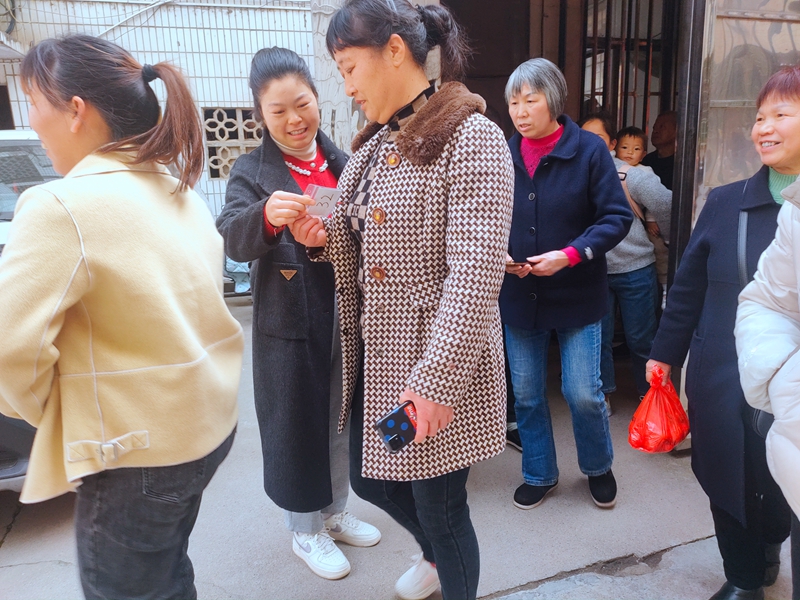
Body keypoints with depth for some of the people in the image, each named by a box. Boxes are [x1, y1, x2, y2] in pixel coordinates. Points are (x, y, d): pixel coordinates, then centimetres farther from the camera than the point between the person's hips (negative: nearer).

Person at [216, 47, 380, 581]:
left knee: (340, 418, 18)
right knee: (297, 426, 8)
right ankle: (305, 532, 31)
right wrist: (266, 216, -40)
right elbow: (233, 239, -21)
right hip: (289, 323, -4)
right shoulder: (251, 171, -5)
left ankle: (336, 512, 41)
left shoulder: (343, 164, 6)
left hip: (345, 316, 4)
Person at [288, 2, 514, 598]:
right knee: (370, 480, 23)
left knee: (439, 507, 8)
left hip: (437, 364, -8)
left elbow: (476, 272, -21)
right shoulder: (375, 144, 10)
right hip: (375, 353, 8)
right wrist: (324, 239, -3)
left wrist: (438, 380, -24)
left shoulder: (471, 137, -15)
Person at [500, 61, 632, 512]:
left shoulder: (589, 149, -9)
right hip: (519, 295, 3)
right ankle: (540, 475, 35)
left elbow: (617, 217, -9)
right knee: (527, 394, 12)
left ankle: (598, 468, 34)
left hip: (577, 294, -3)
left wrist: (570, 255, -21)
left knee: (583, 393, 2)